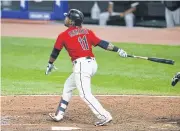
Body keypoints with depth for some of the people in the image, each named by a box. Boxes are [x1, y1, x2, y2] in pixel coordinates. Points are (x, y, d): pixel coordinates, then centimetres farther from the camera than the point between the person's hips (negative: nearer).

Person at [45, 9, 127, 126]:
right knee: (68, 86, 22)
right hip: (92, 64, 8)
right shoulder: (87, 32, 12)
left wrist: (50, 64, 30)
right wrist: (117, 50, 1)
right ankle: (59, 114, 28)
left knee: (85, 94, -10)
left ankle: (104, 116, -19)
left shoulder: (63, 35, 1)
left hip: (81, 65, -8)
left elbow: (55, 52, 14)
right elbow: (101, 43, 2)